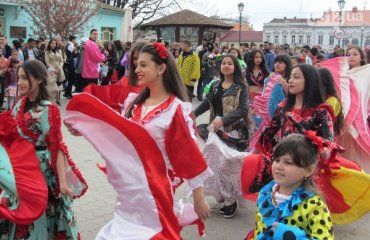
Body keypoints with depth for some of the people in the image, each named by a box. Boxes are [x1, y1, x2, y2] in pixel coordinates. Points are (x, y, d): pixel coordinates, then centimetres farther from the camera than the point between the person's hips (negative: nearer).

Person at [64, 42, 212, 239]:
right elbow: (117, 131, 17)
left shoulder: (175, 109, -13)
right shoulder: (134, 102, 5)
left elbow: (189, 154, -13)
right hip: (127, 187, 6)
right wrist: (83, 129, 8)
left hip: (151, 188, -6)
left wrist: (199, 199, -11)